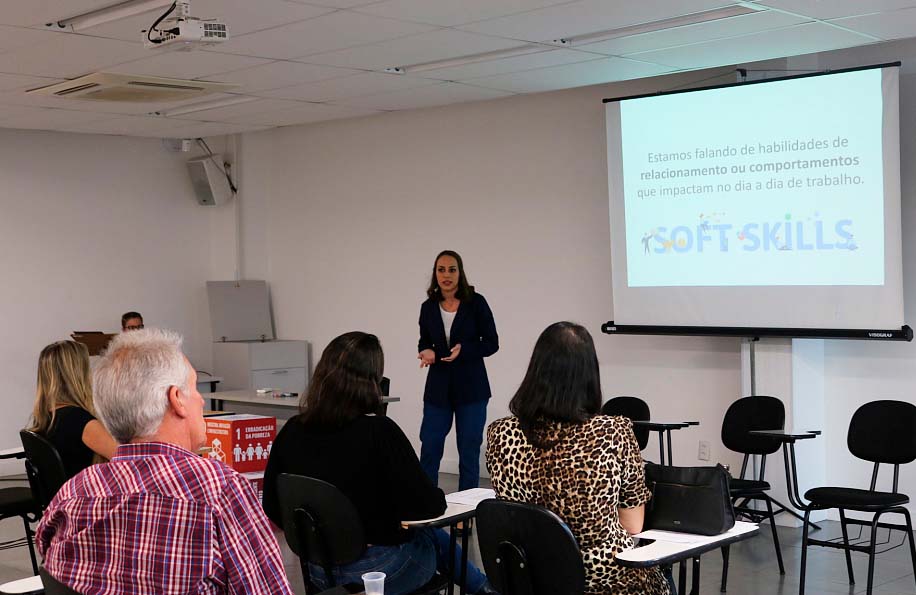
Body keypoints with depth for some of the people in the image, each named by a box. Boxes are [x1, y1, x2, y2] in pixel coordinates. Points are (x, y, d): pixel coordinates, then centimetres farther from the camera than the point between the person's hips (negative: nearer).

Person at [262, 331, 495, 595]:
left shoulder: (292, 431, -9)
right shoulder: (379, 432, -24)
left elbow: (273, 508, 2)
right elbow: (427, 506, -21)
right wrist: (436, 497, 2)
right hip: (378, 569, -5)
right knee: (434, 538, 29)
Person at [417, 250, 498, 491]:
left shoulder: (476, 303, -8)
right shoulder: (428, 307, 2)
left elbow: (491, 343, -5)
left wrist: (463, 349, -21)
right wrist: (426, 352, -10)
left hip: (471, 387, -3)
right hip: (438, 388, 3)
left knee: (469, 452, 4)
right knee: (429, 450, 2)